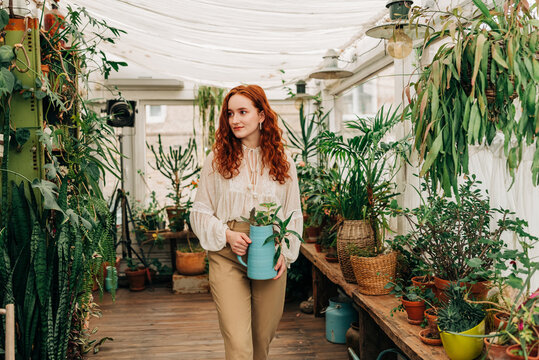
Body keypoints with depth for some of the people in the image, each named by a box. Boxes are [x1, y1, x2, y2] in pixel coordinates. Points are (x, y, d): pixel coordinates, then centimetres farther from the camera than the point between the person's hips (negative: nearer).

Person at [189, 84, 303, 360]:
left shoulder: (282, 162, 8)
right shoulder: (216, 160, 3)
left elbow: (294, 214, 11)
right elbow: (200, 212, 5)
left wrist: (285, 252, -2)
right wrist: (227, 235, -11)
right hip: (227, 257, -2)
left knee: (263, 337, 13)